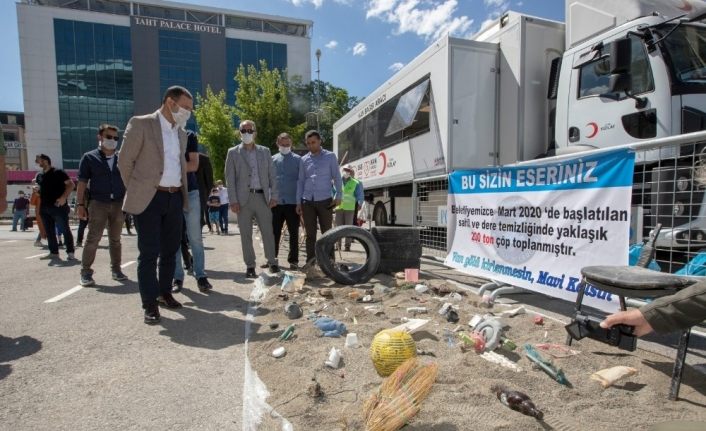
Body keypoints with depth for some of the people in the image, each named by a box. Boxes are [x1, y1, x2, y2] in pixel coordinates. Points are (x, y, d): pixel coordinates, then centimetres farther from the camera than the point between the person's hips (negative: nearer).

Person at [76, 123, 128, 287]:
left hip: (118, 203, 3)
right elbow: (82, 182, 1)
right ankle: (86, 272, 7)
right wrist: (80, 204, -6)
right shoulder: (89, 157, 3)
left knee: (115, 239, 9)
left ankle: (116, 269, 17)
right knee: (93, 238, -2)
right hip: (98, 202, -2)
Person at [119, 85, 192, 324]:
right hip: (149, 199, -6)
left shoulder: (181, 132, 14)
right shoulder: (140, 124, -6)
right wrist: (137, 192, 1)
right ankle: (150, 304, 6)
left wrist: (181, 191, 16)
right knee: (149, 253, -2)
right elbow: (125, 160, -4)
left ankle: (165, 293, 27)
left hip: (175, 198, 6)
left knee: (170, 250, 12)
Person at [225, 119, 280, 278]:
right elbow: (230, 178, 2)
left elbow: (272, 175, 10)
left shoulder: (265, 151, 12)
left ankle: (272, 262, 13)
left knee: (268, 232, 2)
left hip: (262, 197, 1)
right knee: (246, 234, 3)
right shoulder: (233, 153, 6)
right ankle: (250, 266, 12)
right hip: (243, 198, -1)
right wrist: (233, 200, -6)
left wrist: (273, 196, 1)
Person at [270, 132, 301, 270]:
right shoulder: (272, 160, 8)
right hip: (276, 202, 2)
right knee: (274, 232, 8)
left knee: (293, 233, 5)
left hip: (293, 202, -2)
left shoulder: (298, 160, 2)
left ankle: (293, 260, 15)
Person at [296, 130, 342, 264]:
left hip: (325, 200, -2)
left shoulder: (330, 156, 6)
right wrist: (298, 202, 8)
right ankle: (310, 262, 13)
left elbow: (336, 177, 5)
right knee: (310, 234, 6)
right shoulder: (304, 160, 11)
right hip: (307, 201, 2)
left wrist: (338, 195, -6)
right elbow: (300, 181, 13)